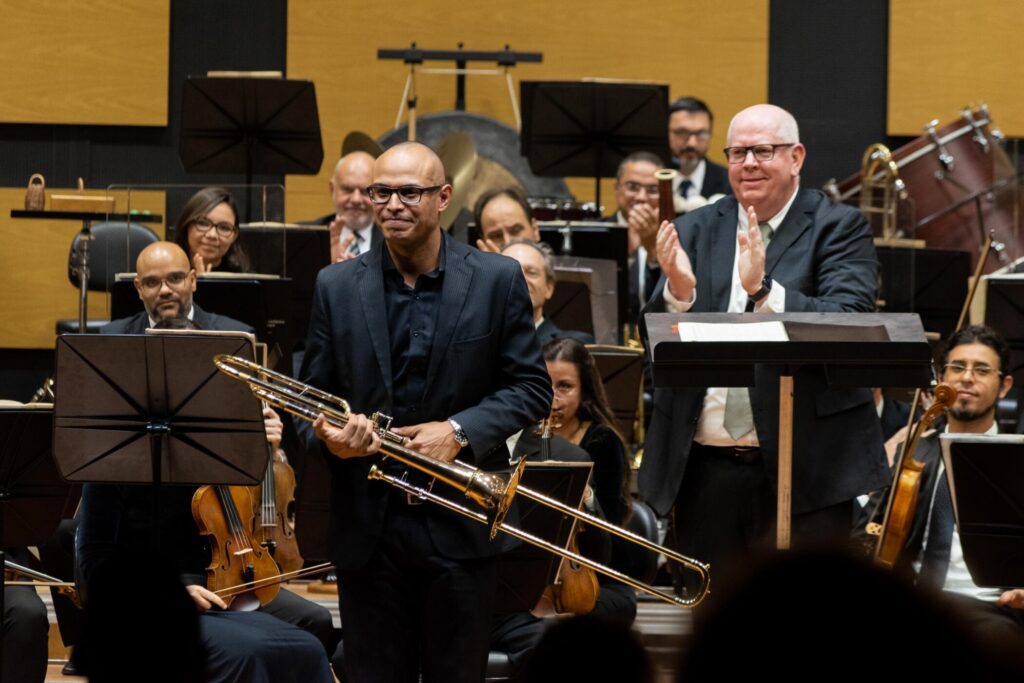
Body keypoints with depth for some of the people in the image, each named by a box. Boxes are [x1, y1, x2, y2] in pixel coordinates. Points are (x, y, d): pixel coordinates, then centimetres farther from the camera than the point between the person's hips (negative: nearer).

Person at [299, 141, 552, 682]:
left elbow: (532, 388, 1)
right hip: (367, 522, 2)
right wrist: (328, 434, -14)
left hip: (460, 521, -2)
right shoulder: (337, 286, 6)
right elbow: (313, 394, 9)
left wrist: (459, 430, -14)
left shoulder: (498, 280, 0)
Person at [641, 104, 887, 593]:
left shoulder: (838, 228, 0)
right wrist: (678, 292, -19)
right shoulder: (694, 232, 11)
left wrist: (764, 290, -29)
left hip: (804, 467, -4)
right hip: (705, 468, 4)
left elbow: (852, 323, -17)